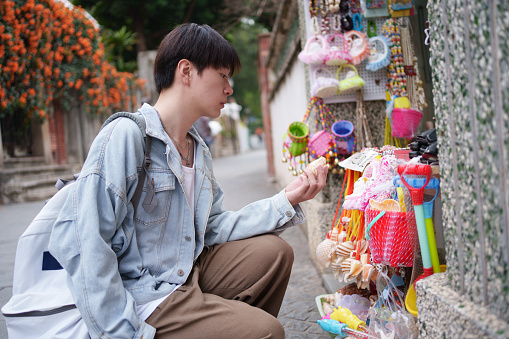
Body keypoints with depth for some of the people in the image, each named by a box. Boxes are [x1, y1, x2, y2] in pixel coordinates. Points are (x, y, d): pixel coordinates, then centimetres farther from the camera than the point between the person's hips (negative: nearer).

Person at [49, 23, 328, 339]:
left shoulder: (199, 150, 12)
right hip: (143, 298, -9)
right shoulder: (125, 136, -18)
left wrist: (285, 200, 3)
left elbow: (212, 227, 11)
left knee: (274, 251, 4)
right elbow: (78, 241, -24)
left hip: (189, 274, 9)